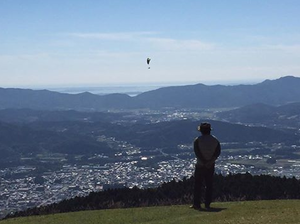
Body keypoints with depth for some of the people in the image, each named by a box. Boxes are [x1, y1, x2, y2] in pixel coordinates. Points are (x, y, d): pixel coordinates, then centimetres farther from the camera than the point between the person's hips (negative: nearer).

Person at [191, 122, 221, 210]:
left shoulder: (197, 140, -6)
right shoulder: (215, 140, 4)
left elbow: (197, 153, -13)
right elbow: (217, 152, -3)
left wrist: (204, 162, -9)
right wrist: (210, 161, -9)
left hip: (200, 165, -3)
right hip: (211, 166, 3)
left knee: (198, 185, 3)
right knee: (209, 185, 9)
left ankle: (197, 204, 2)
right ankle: (207, 204, 7)